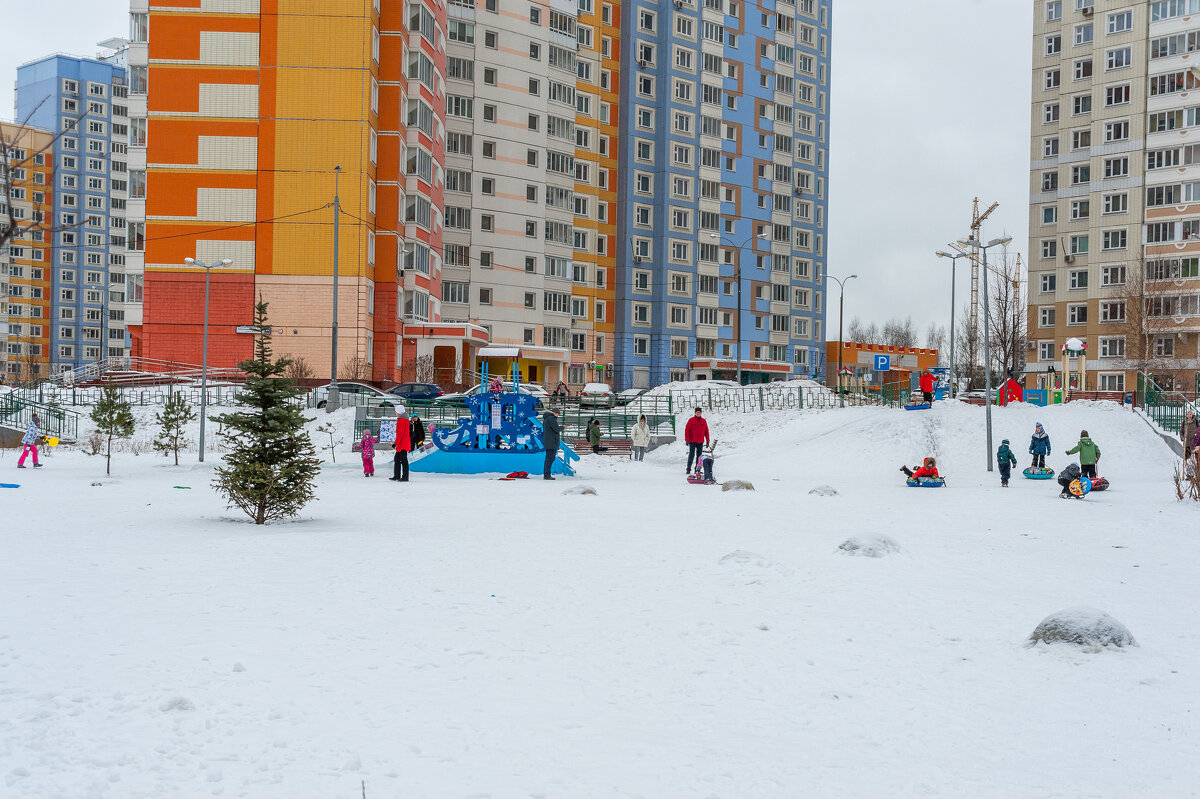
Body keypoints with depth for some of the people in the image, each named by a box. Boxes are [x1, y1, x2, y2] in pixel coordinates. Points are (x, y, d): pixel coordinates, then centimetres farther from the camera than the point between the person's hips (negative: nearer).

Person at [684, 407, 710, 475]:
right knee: (691, 455, -7)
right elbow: (687, 430, -5)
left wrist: (707, 441, 9)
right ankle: (688, 469, -3)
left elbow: (706, 431, 12)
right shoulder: (691, 420, -3)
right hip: (692, 442, -4)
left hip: (700, 442, 4)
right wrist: (687, 440, -12)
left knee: (699, 456, 6)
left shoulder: (703, 421, 8)